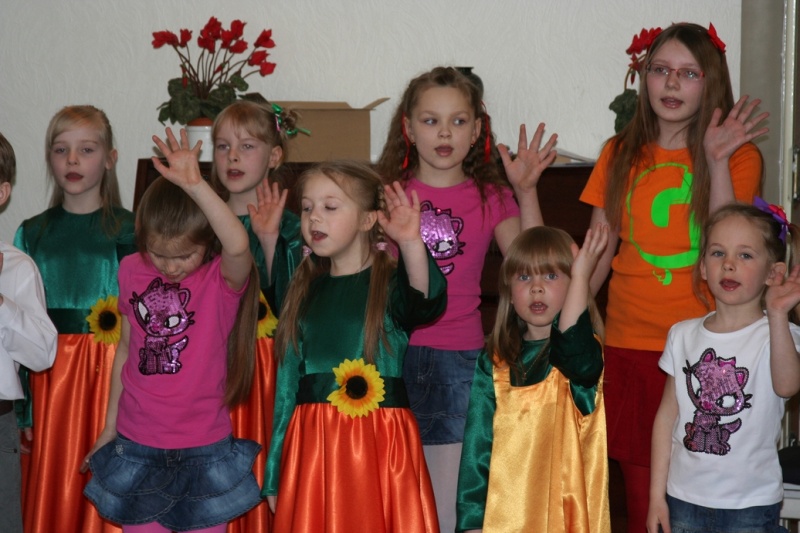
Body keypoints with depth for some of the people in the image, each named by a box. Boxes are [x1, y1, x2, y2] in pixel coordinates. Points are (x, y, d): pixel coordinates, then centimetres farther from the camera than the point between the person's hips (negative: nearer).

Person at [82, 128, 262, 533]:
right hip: (136, 447, 3)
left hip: (204, 452, -3)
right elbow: (126, 349, 9)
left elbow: (239, 245, -38)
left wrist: (195, 185, -44)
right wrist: (110, 427, 16)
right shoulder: (133, 272, -2)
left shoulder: (223, 277, -13)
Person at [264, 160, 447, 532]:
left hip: (379, 445, -4)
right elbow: (288, 382, 11)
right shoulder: (305, 292, 10)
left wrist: (410, 242, -47)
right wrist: (275, 474, 10)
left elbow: (427, 303, -28)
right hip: (312, 445, 4)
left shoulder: (391, 282, -3)